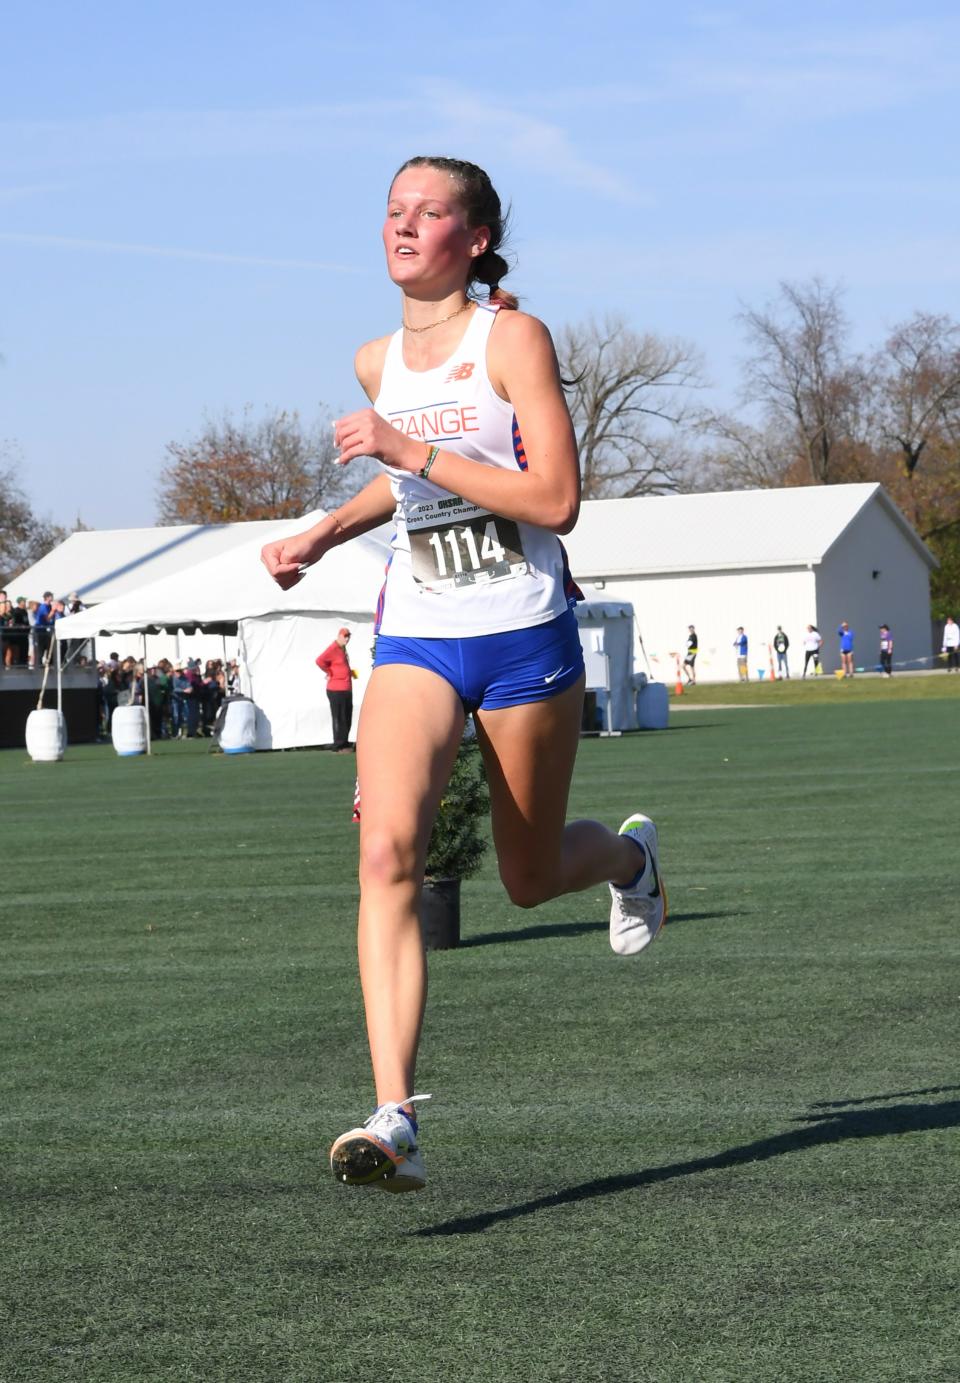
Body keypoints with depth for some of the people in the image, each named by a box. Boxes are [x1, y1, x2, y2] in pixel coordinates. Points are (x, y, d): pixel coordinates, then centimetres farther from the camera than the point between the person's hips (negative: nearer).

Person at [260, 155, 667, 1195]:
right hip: (416, 641, 4)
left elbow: (556, 498, -17)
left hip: (525, 639, -4)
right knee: (386, 851, -20)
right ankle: (395, 1120, -26)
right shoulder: (378, 363, 9)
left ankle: (627, 856, 50)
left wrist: (415, 451, -21)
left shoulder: (512, 337, -9)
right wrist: (320, 536, 14)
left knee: (531, 878, 11)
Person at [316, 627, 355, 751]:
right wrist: (330, 673, -15)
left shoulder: (343, 649, 17)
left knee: (347, 719, 14)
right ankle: (340, 746, -3)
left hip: (347, 689, 10)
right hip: (336, 690, -10)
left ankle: (345, 744, 21)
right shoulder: (333, 649, -13)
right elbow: (320, 661, -27)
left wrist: (349, 672, 14)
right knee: (339, 719, -6)